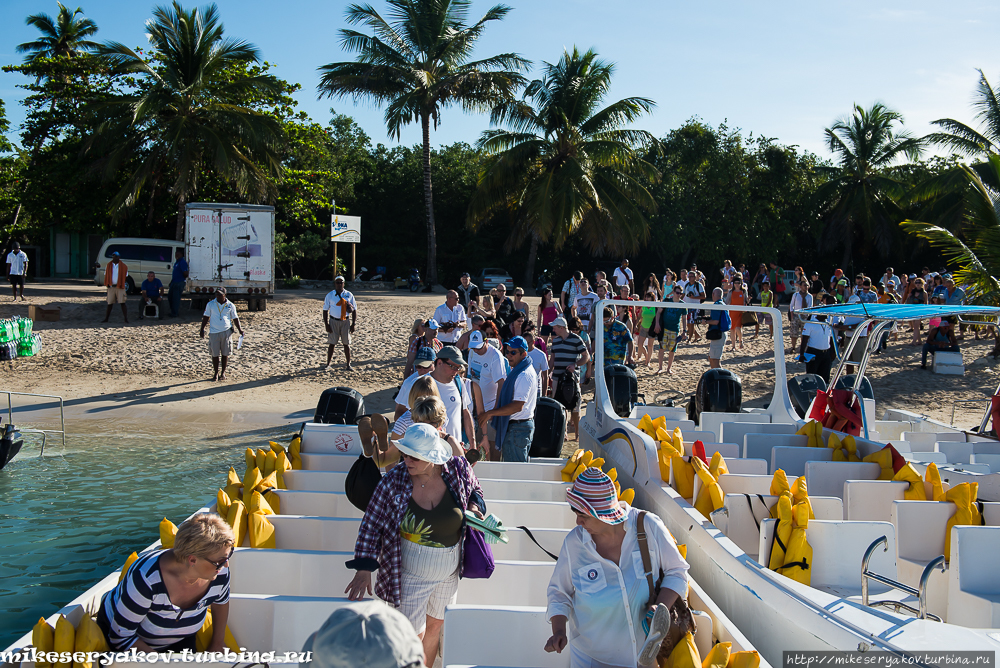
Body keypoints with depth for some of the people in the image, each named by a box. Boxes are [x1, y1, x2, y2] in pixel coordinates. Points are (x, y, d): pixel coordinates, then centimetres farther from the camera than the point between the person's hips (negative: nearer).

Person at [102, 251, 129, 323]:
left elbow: (126, 276, 9)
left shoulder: (123, 266, 2)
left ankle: (126, 318, -8)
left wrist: (122, 283, 1)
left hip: (120, 287, -2)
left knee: (122, 303, -8)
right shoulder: (108, 265, 9)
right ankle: (106, 318, 16)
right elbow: (106, 275, 15)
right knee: (110, 303, 8)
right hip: (111, 287, 2)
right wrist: (107, 284, 4)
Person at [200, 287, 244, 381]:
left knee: (225, 353, 5)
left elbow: (235, 318, 10)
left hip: (226, 332, 0)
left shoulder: (230, 305, 3)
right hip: (214, 332, 0)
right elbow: (206, 317, 10)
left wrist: (240, 330, 2)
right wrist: (202, 329, 4)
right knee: (215, 354, 3)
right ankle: (216, 373, 16)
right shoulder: (210, 304, 5)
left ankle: (223, 373, 18)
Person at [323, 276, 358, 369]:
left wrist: (353, 324, -1)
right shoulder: (330, 295, 1)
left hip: (345, 322, 1)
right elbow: (325, 310, 2)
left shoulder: (349, 295, 4)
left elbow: (354, 310, 6)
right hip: (333, 321, -1)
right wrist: (326, 324, -6)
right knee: (332, 343, 1)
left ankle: (348, 364, 12)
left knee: (346, 343, 4)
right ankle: (328, 363, 10)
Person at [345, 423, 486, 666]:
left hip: (449, 571, 3)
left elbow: (475, 490, 10)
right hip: (412, 573, -3)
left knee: (435, 625, 21)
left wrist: (474, 507, -12)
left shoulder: (458, 470, -13)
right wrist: (364, 569, -18)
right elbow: (372, 523, -12)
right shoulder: (394, 480, -19)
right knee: (413, 634, 0)